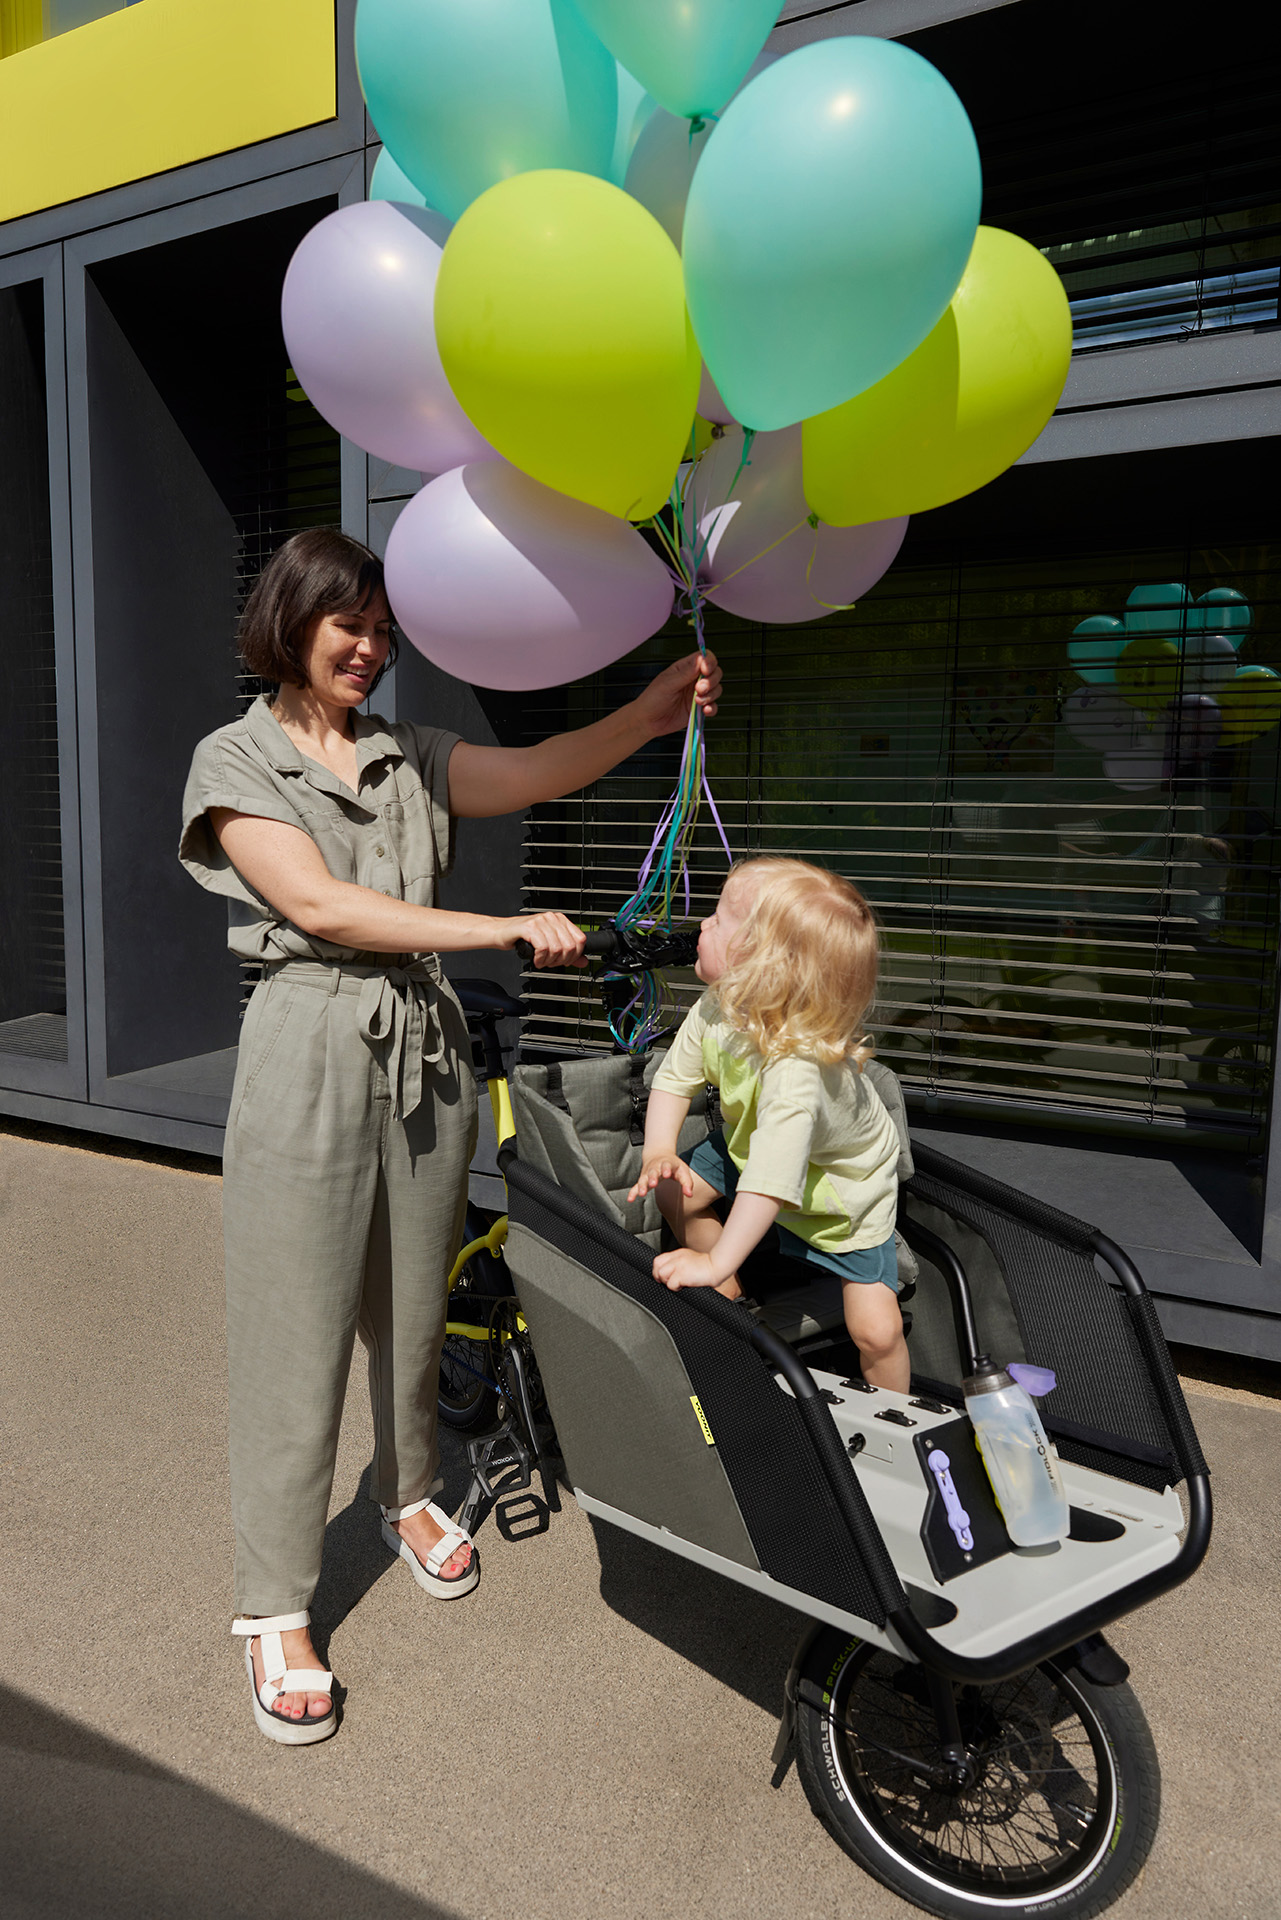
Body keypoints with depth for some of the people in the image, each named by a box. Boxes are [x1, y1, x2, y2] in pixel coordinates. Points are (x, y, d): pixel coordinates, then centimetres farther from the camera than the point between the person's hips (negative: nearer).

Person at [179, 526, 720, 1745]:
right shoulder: (236, 761, -1)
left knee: (415, 1302, 17)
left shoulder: (406, 757, 13)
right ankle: (275, 1609, 20)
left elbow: (539, 772, -1)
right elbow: (322, 904, -14)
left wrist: (652, 712, -18)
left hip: (422, 1047, 5)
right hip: (309, 1056, -4)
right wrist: (511, 930, -18)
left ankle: (408, 1495, 42)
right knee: (298, 1332, 2)